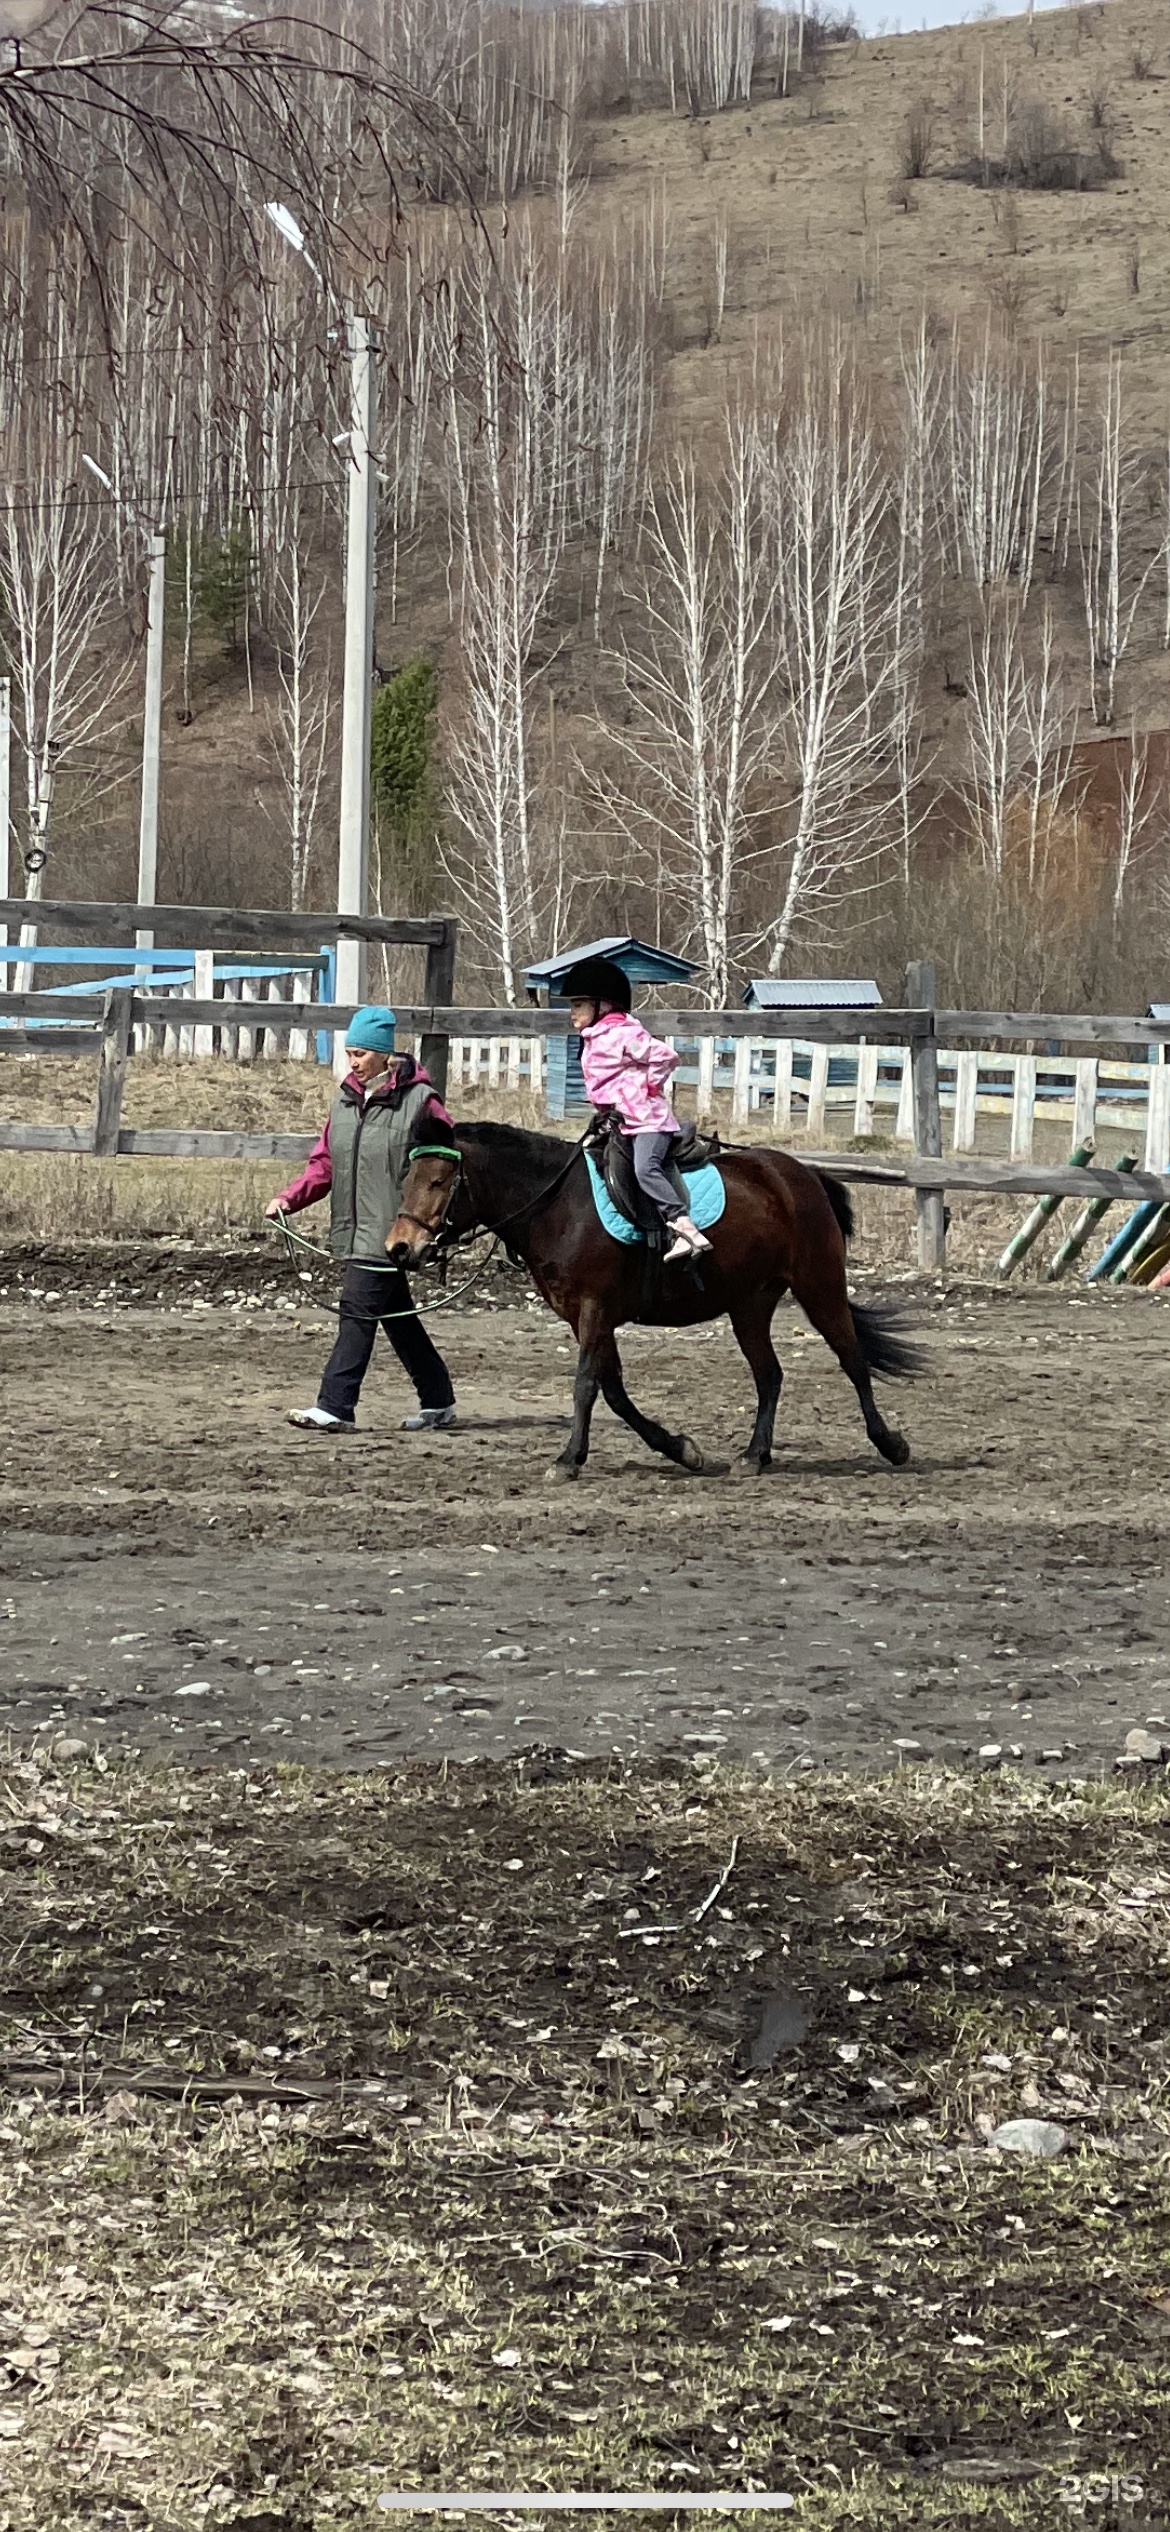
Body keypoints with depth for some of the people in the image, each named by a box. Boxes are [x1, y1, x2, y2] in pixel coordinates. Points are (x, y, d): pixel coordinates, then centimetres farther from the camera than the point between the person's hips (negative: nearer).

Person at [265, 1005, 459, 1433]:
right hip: (353, 1229, 8)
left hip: (388, 1230, -8)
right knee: (395, 1315, 14)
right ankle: (438, 1400, 25)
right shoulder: (346, 1100, 12)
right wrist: (289, 1199, -2)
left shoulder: (419, 1101, -8)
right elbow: (324, 1162, 12)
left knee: (358, 1311, -12)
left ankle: (335, 1406, -13)